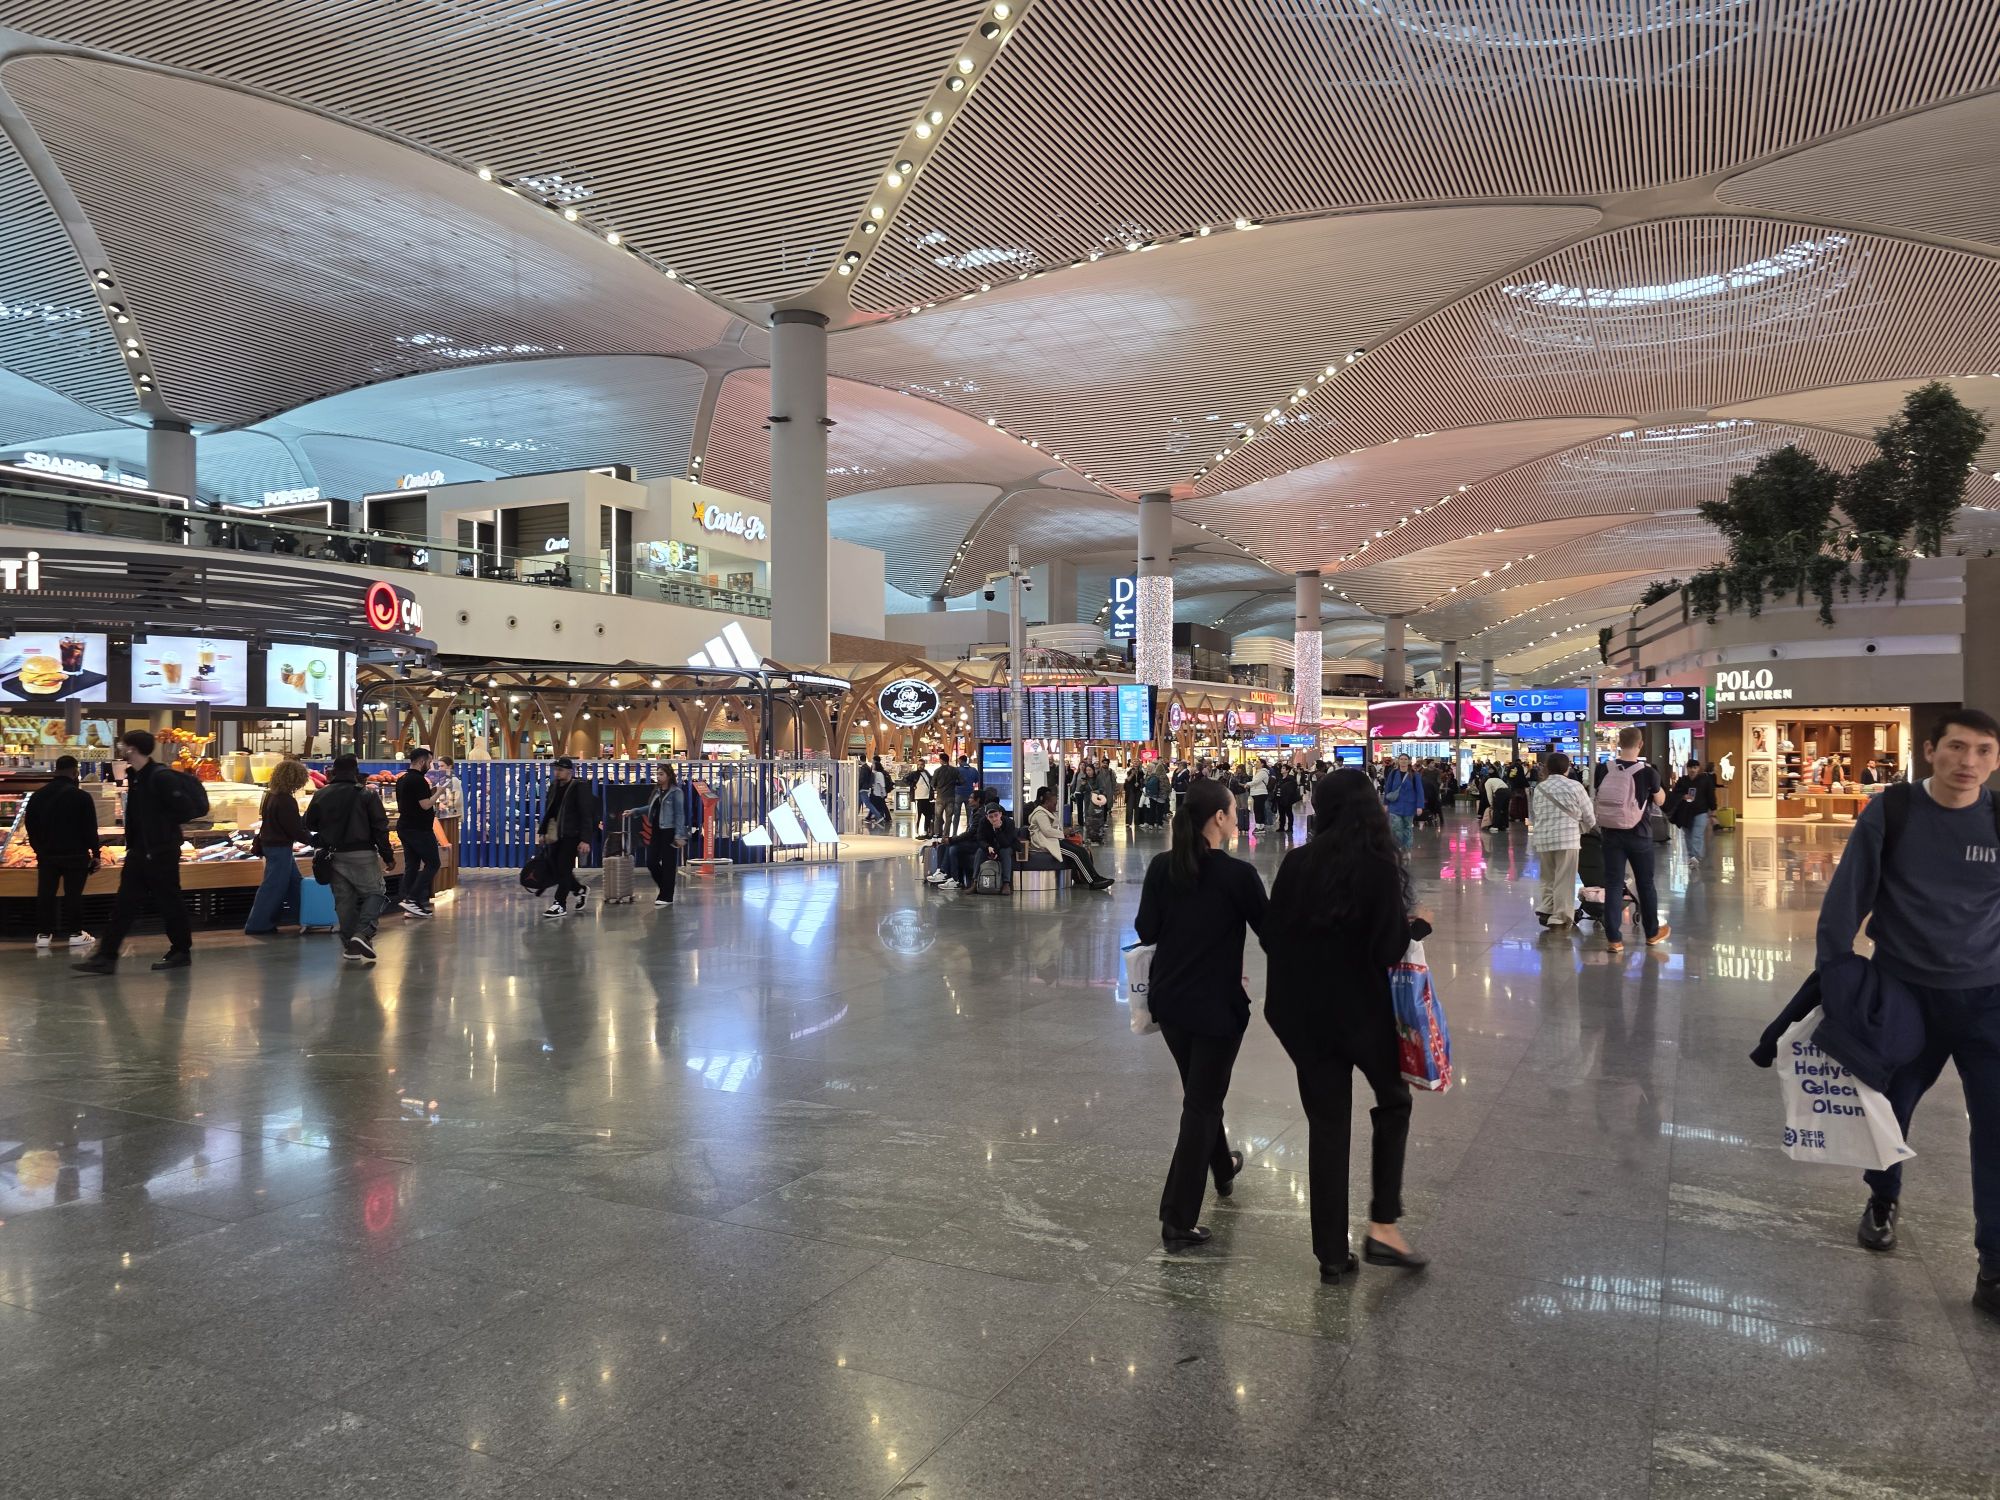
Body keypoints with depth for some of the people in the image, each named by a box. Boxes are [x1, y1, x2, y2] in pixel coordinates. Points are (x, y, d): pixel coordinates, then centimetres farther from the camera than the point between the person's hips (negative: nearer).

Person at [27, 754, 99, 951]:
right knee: (73, 895, 1)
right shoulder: (82, 796, -11)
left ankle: (43, 934, 11)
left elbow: (30, 825, 13)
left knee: (45, 894, 9)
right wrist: (96, 853, -3)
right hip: (75, 854, -4)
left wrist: (39, 849, 21)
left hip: (47, 854, 4)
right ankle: (75, 933, 3)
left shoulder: (37, 795, 7)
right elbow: (90, 829, -10)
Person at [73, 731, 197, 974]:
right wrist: (132, 839, 9)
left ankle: (181, 952, 15)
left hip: (161, 852, -8)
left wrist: (163, 826, -11)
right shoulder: (133, 775, 11)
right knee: (123, 904, 6)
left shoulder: (161, 776, -17)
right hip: (138, 851, 9)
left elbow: (184, 809, -21)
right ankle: (105, 957, 6)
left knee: (169, 902, 2)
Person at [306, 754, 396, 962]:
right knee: (374, 893, 5)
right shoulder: (366, 795, -8)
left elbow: (309, 825, 10)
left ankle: (349, 945, 13)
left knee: (344, 899, 11)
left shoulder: (320, 796, 4)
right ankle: (363, 934, -16)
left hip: (334, 856, 4)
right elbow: (380, 829, -9)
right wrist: (388, 856, -4)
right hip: (362, 854, -4)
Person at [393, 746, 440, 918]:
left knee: (411, 865, 9)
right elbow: (425, 805, -21)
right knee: (432, 863, -2)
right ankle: (412, 899, -11)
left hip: (404, 827, 9)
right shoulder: (419, 780, -16)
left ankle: (410, 907, 8)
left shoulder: (401, 780, 14)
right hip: (419, 829, -9)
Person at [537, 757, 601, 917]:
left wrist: (585, 840, -20)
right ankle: (580, 890, 28)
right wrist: (543, 832, 16)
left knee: (563, 868, -6)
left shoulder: (580, 788, -11)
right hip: (555, 836, 7)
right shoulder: (554, 786, 11)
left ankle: (560, 904, 2)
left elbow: (586, 816, -15)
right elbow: (548, 811, 19)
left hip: (572, 836, -7)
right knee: (554, 868, 8)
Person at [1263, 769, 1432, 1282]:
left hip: (1304, 1012, 3)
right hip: (1362, 1008, -3)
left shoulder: (1297, 862, -4)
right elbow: (1389, 950, -18)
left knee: (1327, 1124, 11)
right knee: (1393, 1102, 22)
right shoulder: (1378, 865, -15)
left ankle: (1332, 1253, 17)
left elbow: (1270, 936, -1)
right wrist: (1418, 925, 2)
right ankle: (1383, 1225, 15)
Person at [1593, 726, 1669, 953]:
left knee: (1613, 885, 3)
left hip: (1611, 832, 1)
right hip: (1638, 834, -1)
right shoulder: (1647, 772, -9)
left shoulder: (1605, 770, -4)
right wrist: (1658, 787, 24)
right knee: (1645, 884, 14)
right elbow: (1659, 801, 8)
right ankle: (1652, 933, 29)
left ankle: (1614, 938, 1)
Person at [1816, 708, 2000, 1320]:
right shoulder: (1889, 813, -10)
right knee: (1887, 1108, 16)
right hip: (1903, 992, 0)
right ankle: (1882, 1202, 44)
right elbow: (1846, 898, -6)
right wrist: (1830, 976, -7)